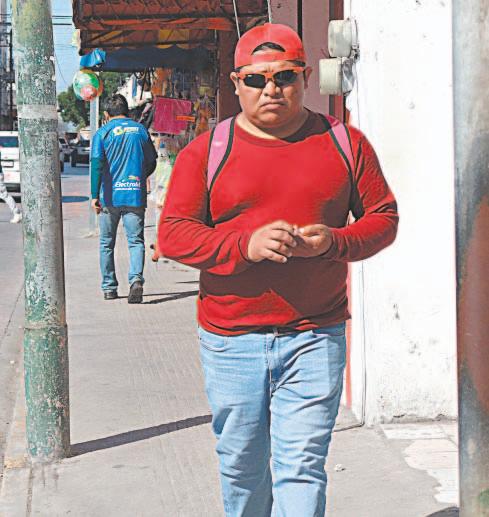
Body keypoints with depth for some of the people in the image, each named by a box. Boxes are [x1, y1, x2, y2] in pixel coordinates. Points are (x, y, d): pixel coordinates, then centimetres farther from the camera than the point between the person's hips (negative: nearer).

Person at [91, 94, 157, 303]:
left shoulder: (103, 132, 0)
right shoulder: (141, 130, 8)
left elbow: (97, 163, -10)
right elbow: (151, 162, 13)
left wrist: (95, 196, -11)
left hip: (110, 196, -1)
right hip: (136, 196, 1)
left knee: (107, 244, 12)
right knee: (136, 241, -2)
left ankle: (109, 288, 17)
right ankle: (136, 279, -25)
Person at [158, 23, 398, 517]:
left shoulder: (345, 143, 5)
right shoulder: (206, 151, 2)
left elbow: (383, 217, 8)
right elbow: (172, 233, -2)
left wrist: (333, 242, -13)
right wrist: (246, 245, -18)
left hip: (315, 337, -1)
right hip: (230, 342, 1)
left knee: (302, 467, -5)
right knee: (241, 467, 13)